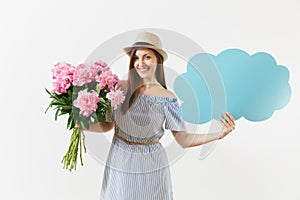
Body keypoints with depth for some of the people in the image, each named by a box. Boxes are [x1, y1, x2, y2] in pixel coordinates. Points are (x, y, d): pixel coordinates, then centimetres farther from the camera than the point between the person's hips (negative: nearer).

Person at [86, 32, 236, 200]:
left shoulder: (167, 98, -8)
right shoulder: (119, 88, -5)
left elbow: (184, 140, -7)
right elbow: (107, 125, 5)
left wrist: (219, 135, -18)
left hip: (152, 169, -1)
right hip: (119, 167, 1)